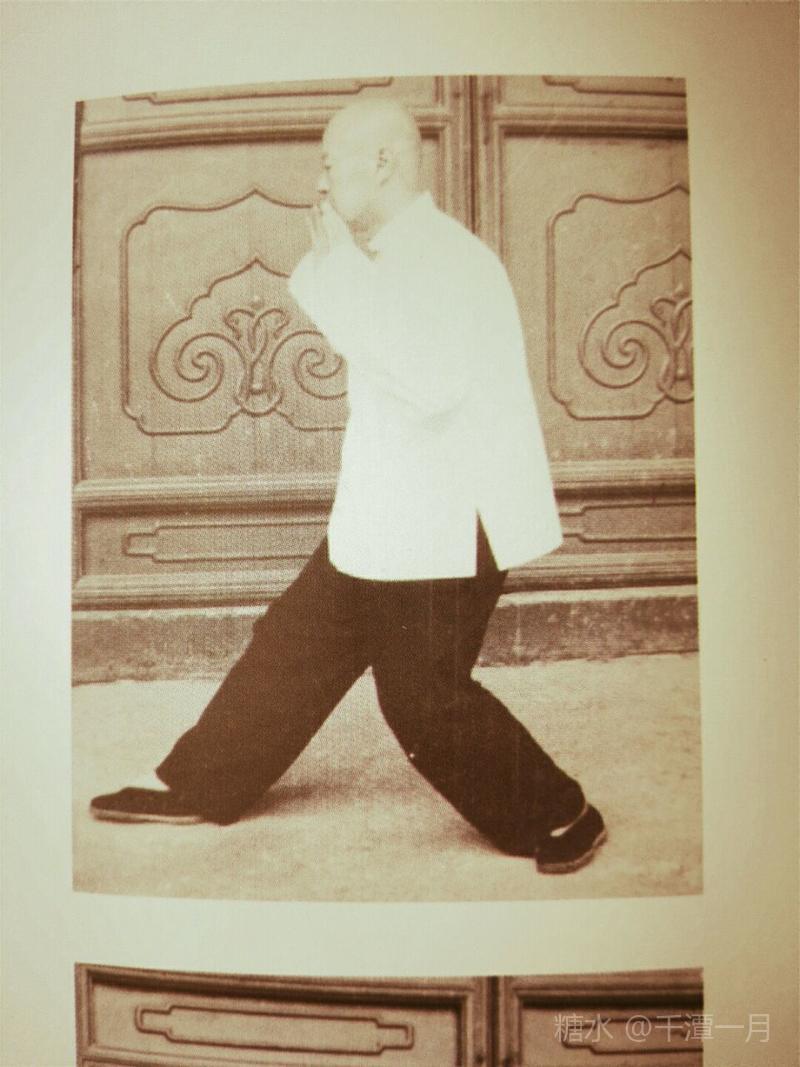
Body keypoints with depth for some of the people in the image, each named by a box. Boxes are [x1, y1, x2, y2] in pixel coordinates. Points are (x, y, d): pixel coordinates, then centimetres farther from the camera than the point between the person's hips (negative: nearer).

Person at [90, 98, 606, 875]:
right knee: (296, 645, 16)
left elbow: (431, 381, -32)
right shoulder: (396, 258, 14)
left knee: (424, 700, 0)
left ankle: (560, 822, 22)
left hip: (446, 524, -10)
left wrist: (343, 270, -25)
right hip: (384, 513, 10)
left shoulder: (448, 260, -17)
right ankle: (197, 788, 33)